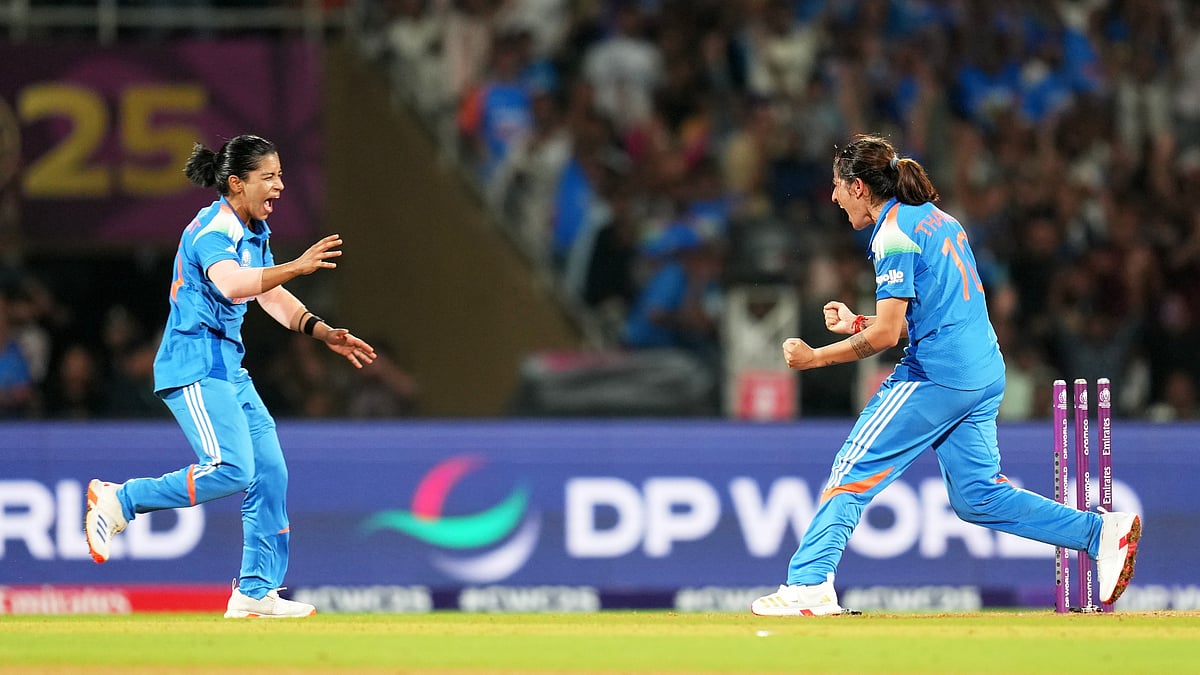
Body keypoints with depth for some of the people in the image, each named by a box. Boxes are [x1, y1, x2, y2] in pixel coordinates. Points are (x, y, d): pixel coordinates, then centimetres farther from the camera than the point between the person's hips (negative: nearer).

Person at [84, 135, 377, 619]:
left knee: (270, 472, 5)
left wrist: (324, 333, 11)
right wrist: (296, 267, -47)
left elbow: (270, 295, 22)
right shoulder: (213, 230, -17)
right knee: (232, 470, -21)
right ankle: (119, 502, -6)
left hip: (228, 368, 10)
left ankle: (256, 592, 11)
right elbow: (230, 284, -37)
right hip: (194, 366, -10)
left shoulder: (254, 232, 13)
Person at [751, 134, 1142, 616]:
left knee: (853, 471, -4)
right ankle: (1102, 531, 3)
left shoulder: (894, 235, -10)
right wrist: (858, 324, 22)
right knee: (978, 497, 10)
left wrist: (815, 358, -6)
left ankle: (809, 584, -9)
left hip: (935, 375, -9)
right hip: (984, 374, 9)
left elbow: (886, 334, -15)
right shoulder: (938, 219, 19)